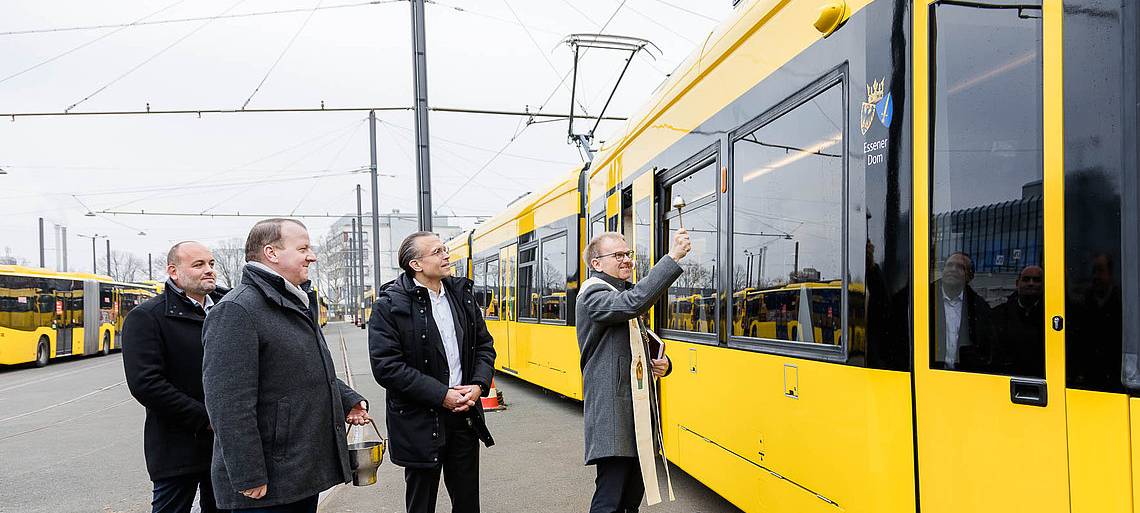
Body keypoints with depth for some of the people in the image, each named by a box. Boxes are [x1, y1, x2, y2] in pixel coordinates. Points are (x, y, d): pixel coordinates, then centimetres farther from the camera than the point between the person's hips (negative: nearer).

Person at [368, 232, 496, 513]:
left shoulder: (462, 295, 5)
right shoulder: (389, 305, -11)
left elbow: (485, 346, 11)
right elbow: (386, 366, -17)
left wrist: (478, 385, -7)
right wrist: (441, 395, -19)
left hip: (465, 414, 4)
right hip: (420, 423, -4)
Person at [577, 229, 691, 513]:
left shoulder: (623, 294, 20)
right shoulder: (593, 295, -11)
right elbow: (634, 302, -32)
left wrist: (661, 364, 7)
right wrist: (673, 257, -30)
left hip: (639, 411, 9)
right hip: (613, 415, -9)